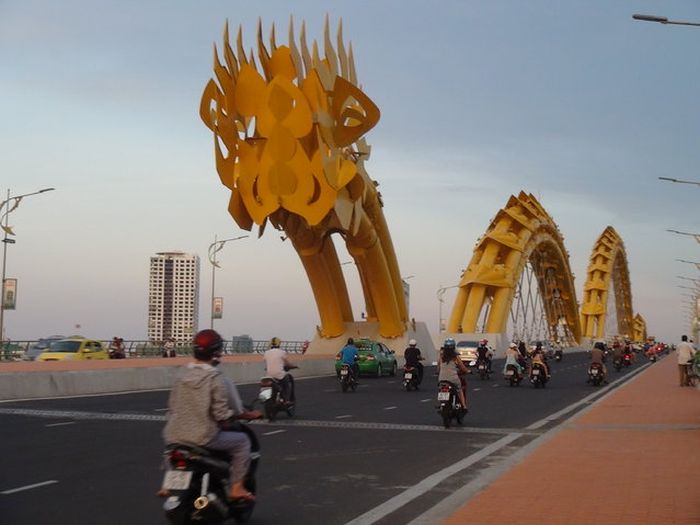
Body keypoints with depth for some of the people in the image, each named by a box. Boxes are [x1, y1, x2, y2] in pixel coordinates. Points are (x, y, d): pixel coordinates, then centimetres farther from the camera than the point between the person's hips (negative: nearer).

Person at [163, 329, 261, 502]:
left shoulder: (182, 373, 5)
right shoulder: (216, 379, -13)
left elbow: (172, 405, 10)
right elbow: (222, 414, -14)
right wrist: (248, 415, 2)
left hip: (174, 436, 6)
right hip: (203, 438, -6)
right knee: (242, 440, 13)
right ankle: (236, 487, 8)